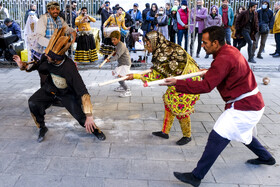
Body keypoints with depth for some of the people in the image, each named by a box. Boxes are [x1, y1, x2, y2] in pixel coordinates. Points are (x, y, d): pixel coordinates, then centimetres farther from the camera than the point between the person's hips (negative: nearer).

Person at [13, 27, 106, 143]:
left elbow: (83, 92, -37)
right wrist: (23, 66, -12)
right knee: (33, 103, -21)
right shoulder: (46, 58, -21)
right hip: (50, 89, 4)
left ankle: (94, 129, 21)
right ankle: (42, 128, 4)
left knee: (81, 116, -13)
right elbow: (38, 65, 7)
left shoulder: (69, 68, -36)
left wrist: (89, 116, -40)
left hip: (67, 94, -4)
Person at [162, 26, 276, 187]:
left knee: (217, 138, -12)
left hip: (244, 108, -10)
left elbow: (205, 86, -29)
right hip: (253, 102, 10)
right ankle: (266, 157, 51)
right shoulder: (230, 50, 5)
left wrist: (177, 83, -26)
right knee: (243, 132, 31)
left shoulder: (223, 59, -25)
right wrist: (210, 71, 6)